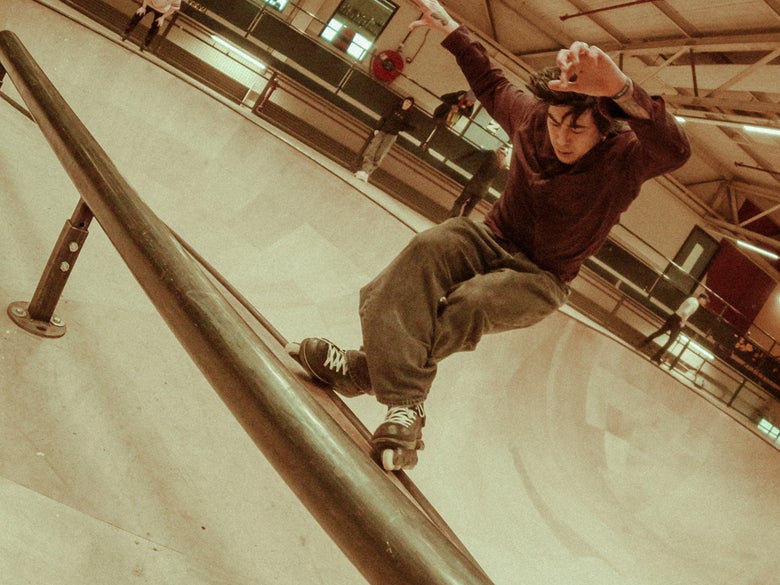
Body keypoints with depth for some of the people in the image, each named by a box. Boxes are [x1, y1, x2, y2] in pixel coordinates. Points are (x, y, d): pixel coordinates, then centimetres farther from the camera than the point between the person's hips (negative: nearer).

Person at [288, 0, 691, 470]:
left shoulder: (622, 159, -21)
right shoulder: (530, 117, -8)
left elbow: (674, 150, -44)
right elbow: (491, 81, 14)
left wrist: (620, 89, -62)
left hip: (539, 280, -3)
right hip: (492, 241, 4)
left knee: (470, 303, -35)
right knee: (429, 248, -30)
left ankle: (361, 371, -19)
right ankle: (405, 405, -41)